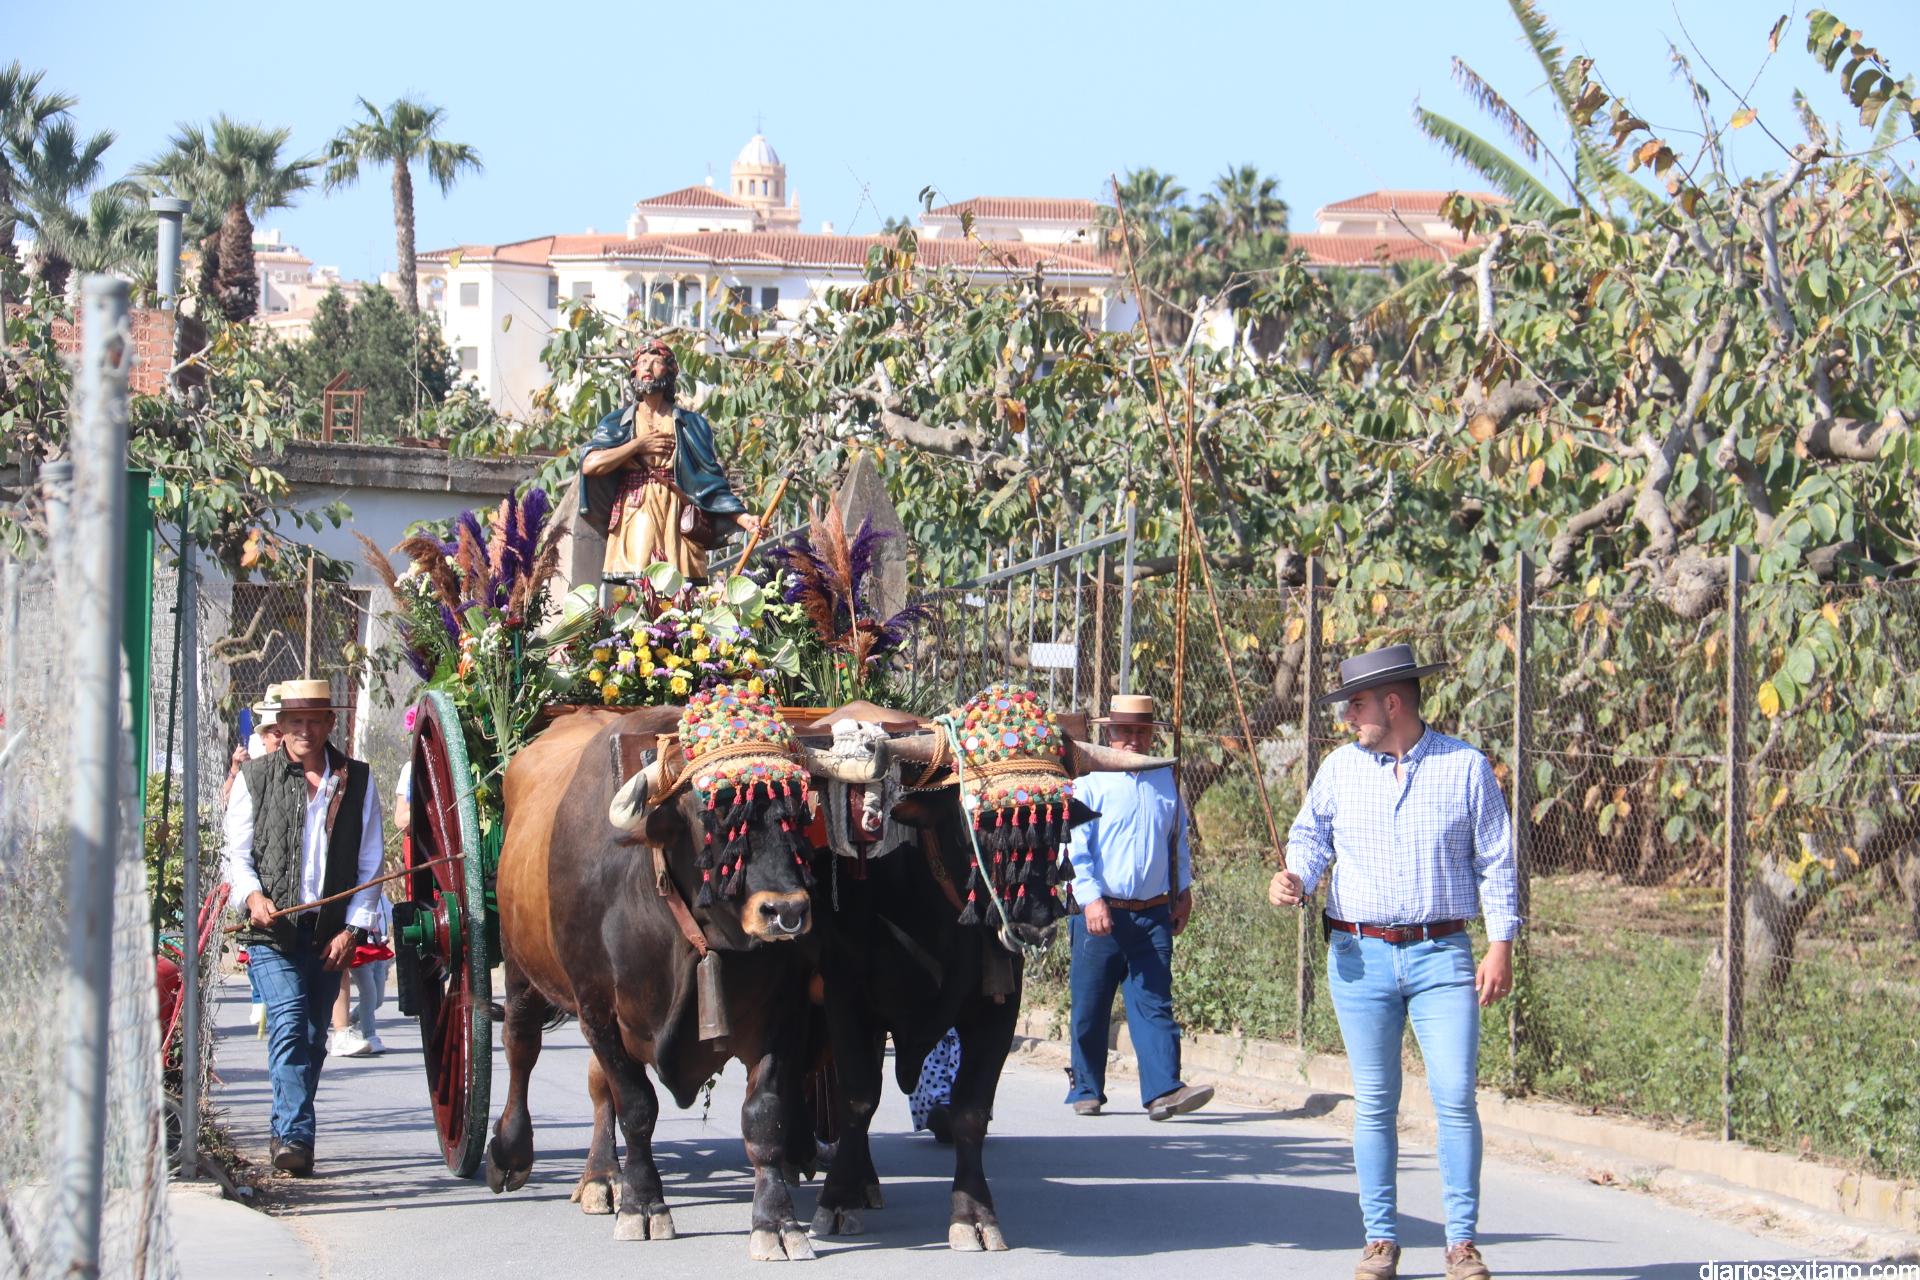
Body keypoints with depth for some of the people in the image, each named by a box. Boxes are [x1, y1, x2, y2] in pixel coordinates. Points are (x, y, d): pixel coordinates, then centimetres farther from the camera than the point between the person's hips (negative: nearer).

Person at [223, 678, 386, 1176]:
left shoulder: (357, 780, 9)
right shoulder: (255, 777, 7)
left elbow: (369, 863, 10)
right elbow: (237, 851, 9)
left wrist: (353, 928, 1)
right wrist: (252, 895, -11)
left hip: (330, 935, 2)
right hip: (273, 930, -2)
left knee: (313, 1038, 8)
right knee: (289, 1024, -17)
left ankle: (289, 1132, 22)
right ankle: (295, 1136, -22)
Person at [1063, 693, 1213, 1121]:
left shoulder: (1166, 780, 12)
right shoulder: (1091, 781, -2)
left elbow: (1179, 839, 25)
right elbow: (1075, 845, -7)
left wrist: (1183, 892, 21)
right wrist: (1091, 899, -16)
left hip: (1153, 915, 2)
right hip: (1100, 913, -2)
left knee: (1154, 1004, -6)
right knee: (1090, 1006, 5)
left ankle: (1164, 1090, -15)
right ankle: (1086, 1090, 17)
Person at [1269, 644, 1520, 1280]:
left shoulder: (1467, 767, 2)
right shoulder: (1341, 768, 7)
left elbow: (1496, 862, 4)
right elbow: (1311, 835, 14)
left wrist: (1501, 946, -2)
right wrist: (1294, 877, -9)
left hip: (1442, 956, -2)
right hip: (1361, 957, 2)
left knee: (1456, 1099, -8)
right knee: (1374, 1104, 4)